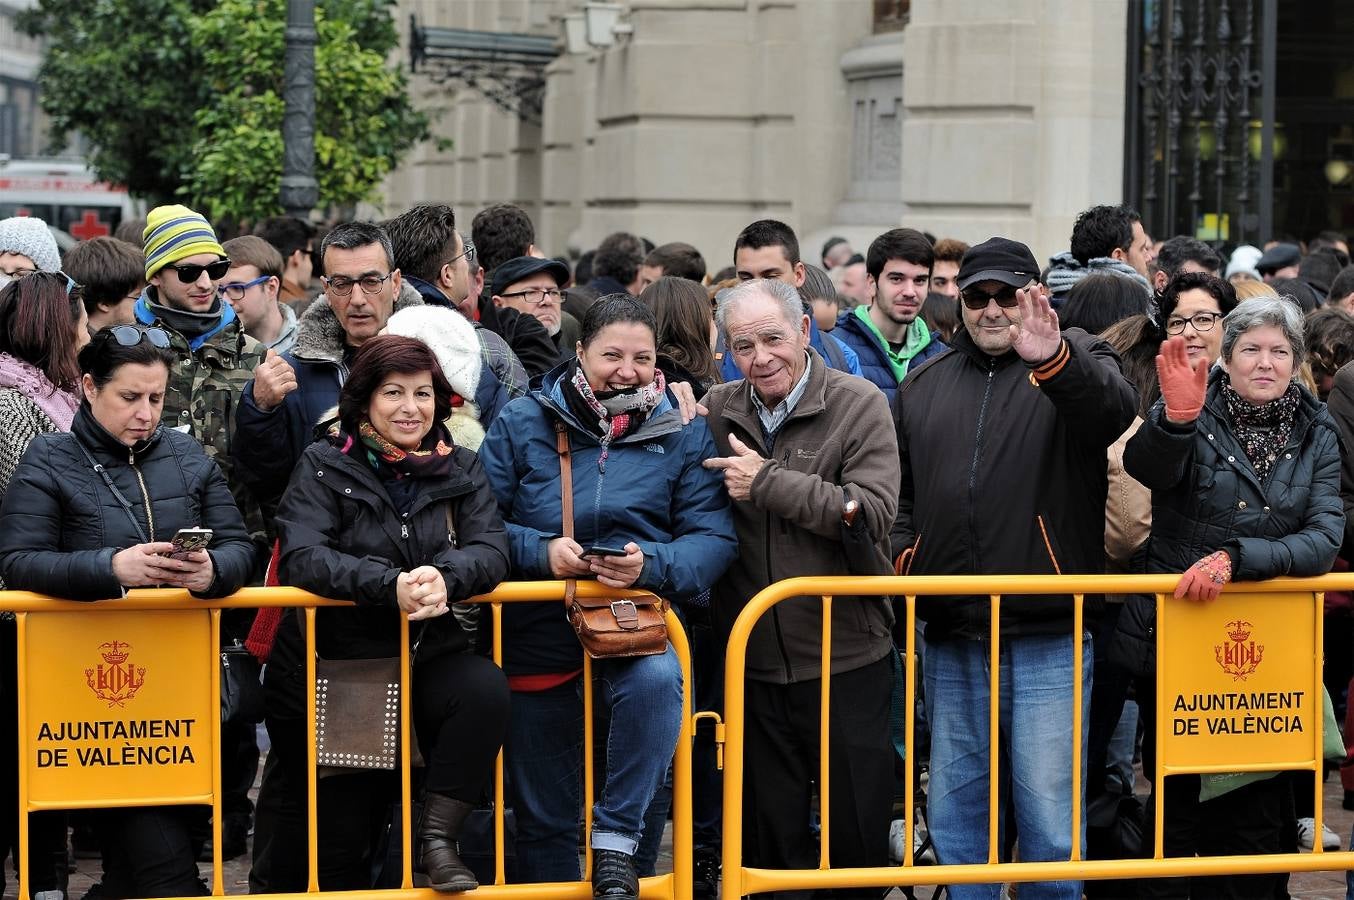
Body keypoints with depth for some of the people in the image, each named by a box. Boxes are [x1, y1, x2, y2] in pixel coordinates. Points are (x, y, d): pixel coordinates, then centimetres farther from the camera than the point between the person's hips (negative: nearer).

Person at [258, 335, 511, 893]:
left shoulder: (459, 469, 7)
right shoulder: (324, 466, -2)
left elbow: (491, 549, -6)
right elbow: (302, 557, -17)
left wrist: (444, 576, -29)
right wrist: (390, 585, -32)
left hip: (428, 658, 2)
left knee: (486, 689, -31)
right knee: (338, 837, -1)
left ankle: (438, 836, -19)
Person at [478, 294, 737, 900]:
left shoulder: (683, 434, 1)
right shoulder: (523, 424, 0)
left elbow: (714, 538, -5)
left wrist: (651, 565, -23)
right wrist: (541, 552, -20)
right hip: (540, 638, 1)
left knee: (658, 680, -36)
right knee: (542, 816, 8)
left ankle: (615, 844, -23)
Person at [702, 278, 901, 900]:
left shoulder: (858, 405, -6)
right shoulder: (717, 410, 4)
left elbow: (874, 513, -18)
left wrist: (769, 482, -19)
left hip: (848, 660, -3)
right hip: (756, 659, 3)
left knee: (860, 833, 5)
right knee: (771, 832, 13)